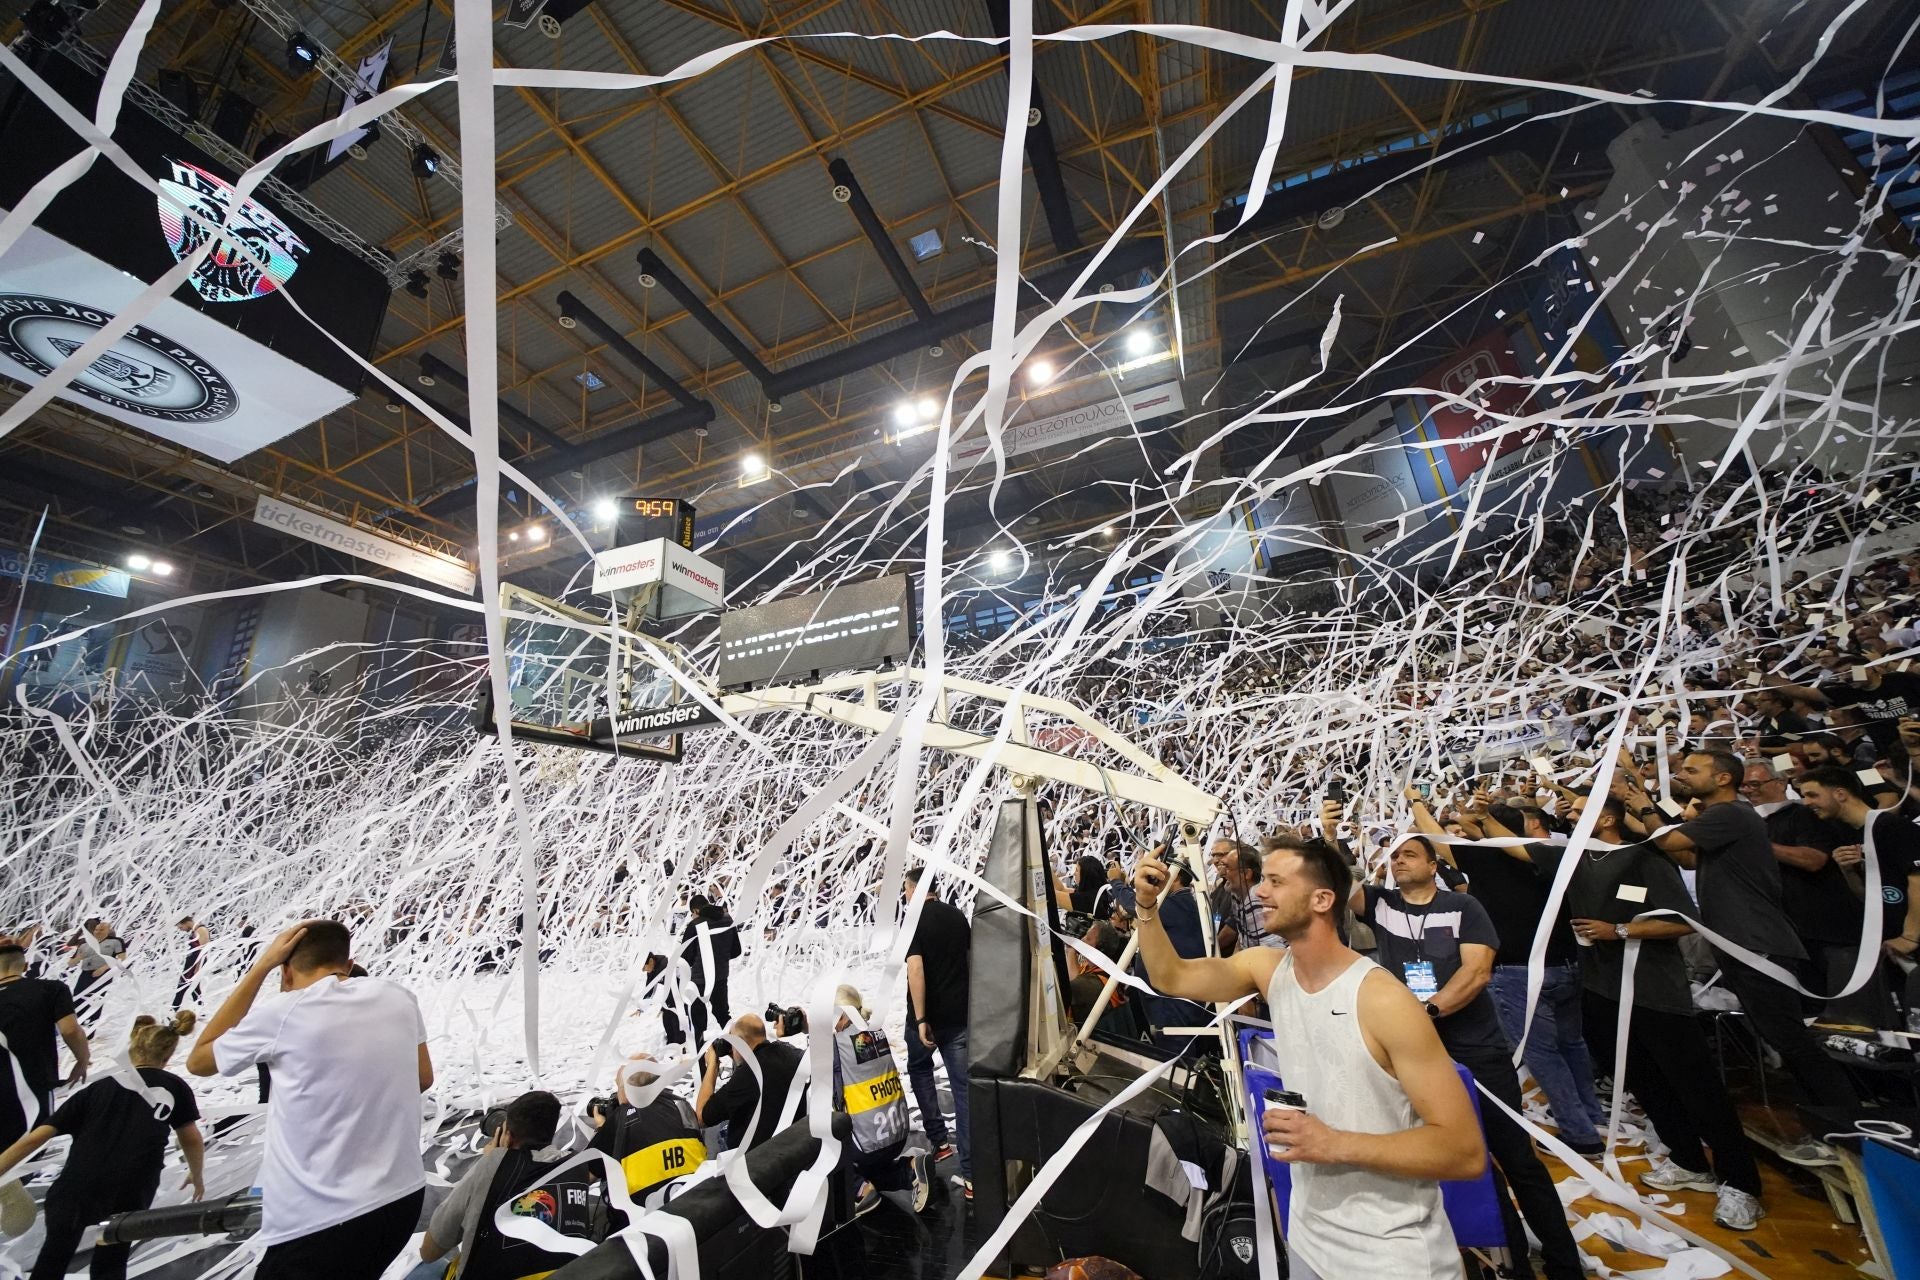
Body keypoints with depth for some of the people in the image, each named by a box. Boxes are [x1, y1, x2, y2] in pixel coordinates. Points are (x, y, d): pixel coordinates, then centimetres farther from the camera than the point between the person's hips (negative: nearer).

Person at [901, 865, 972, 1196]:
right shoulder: (957, 914, 5)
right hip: (960, 1013, 4)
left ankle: (939, 1140, 23)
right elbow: (970, 958, 12)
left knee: (919, 1069, 25)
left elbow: (915, 970, -22)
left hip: (928, 1015, -4)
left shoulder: (915, 919, -13)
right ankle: (970, 1173, 7)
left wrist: (921, 1019, -20)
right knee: (963, 1086, 7)